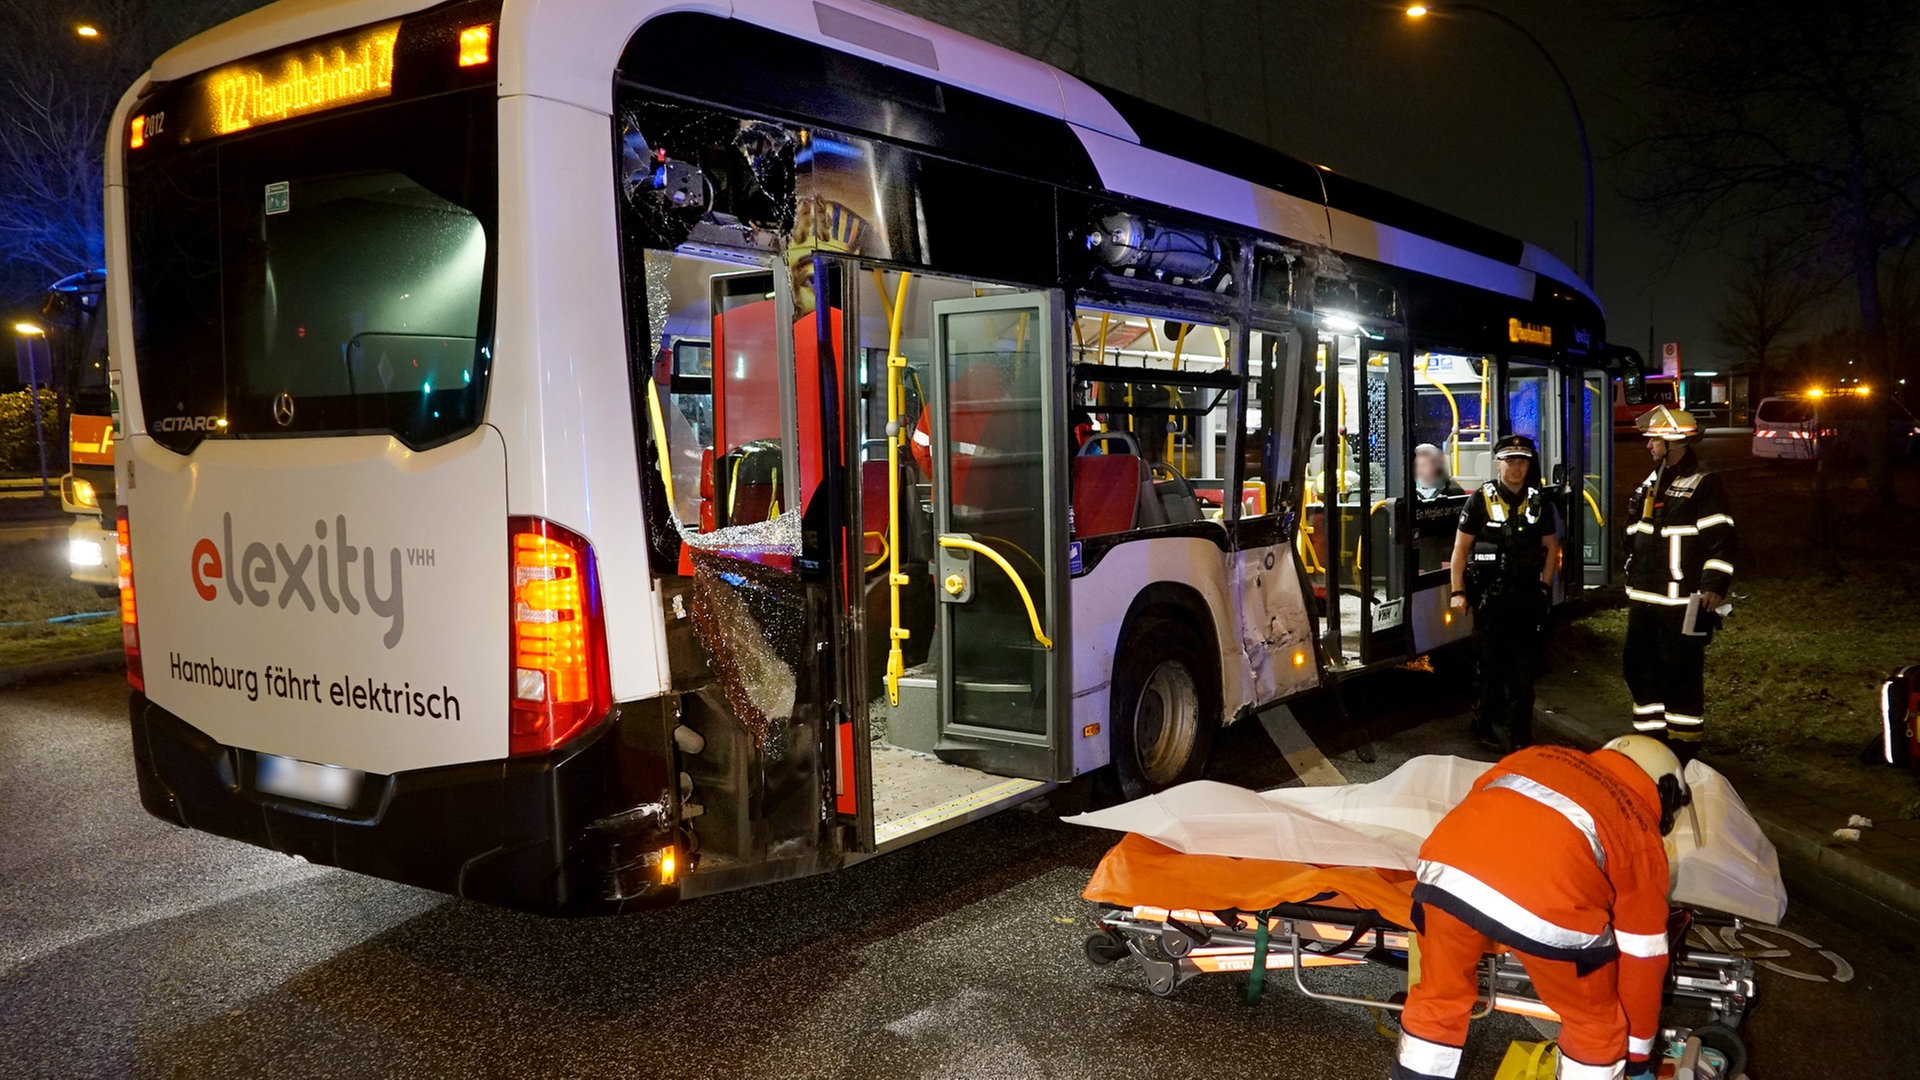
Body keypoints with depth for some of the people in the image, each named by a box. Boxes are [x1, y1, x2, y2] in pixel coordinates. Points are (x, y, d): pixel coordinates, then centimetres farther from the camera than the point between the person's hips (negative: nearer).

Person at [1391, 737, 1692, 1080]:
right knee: (1595, 1026, 25)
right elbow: (1642, 957, 31)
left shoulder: (1540, 756, 36)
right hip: (1546, 906, -3)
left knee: (1438, 999, 28)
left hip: (1447, 868, 3)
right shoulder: (1642, 834, 27)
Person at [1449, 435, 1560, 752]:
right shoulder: (1481, 500, -2)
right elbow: (1461, 547, -2)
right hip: (1490, 597, -3)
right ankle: (1485, 728, 12)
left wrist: (1545, 587, 8)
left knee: (1524, 667, 5)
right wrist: (1458, 591, -7)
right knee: (1491, 666, 1)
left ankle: (1519, 733, 13)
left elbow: (1551, 547, 17)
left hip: (1528, 598, 4)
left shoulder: (1538, 502, 10)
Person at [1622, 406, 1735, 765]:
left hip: (1682, 603, -8)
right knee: (1638, 667, 12)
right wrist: (1633, 580, 22)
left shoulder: (1704, 487, -10)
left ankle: (1683, 747, 7)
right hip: (1643, 600, 9)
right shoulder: (1650, 485, 16)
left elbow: (1723, 541, -15)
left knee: (1681, 675, -3)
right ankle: (1650, 738, 25)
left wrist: (1713, 587, -20)